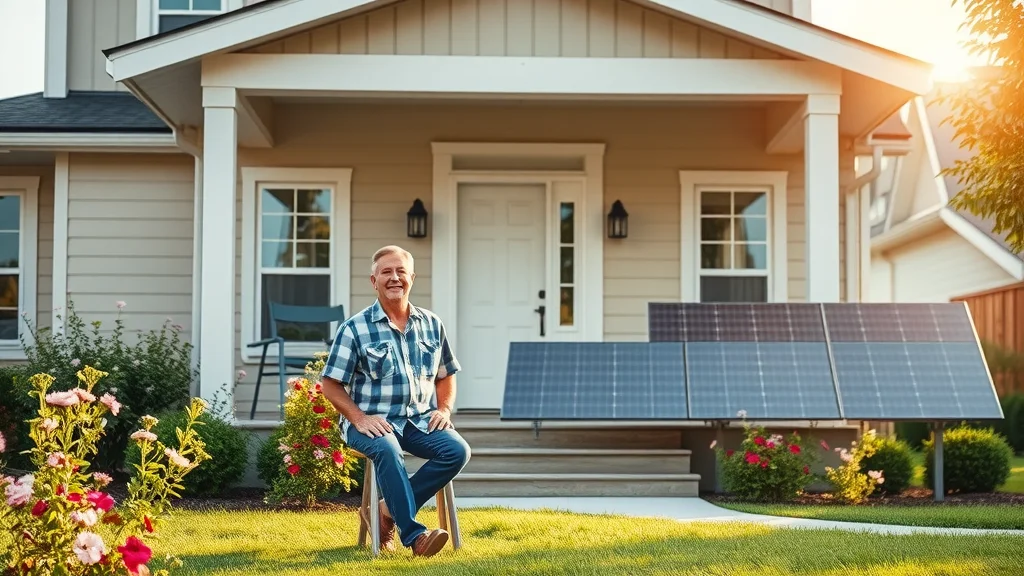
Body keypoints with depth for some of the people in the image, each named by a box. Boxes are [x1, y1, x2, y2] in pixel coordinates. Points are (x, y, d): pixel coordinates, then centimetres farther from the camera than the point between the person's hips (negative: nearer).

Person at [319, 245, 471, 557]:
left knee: (457, 450, -24)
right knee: (387, 449, -38)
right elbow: (330, 384, 0)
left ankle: (388, 511, -15)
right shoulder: (354, 329, -1)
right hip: (373, 422, -4)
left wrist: (444, 408, 2)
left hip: (420, 420, 4)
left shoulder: (432, 324, 11)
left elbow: (445, 375, 21)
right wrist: (359, 418, -14)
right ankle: (413, 534, -35)